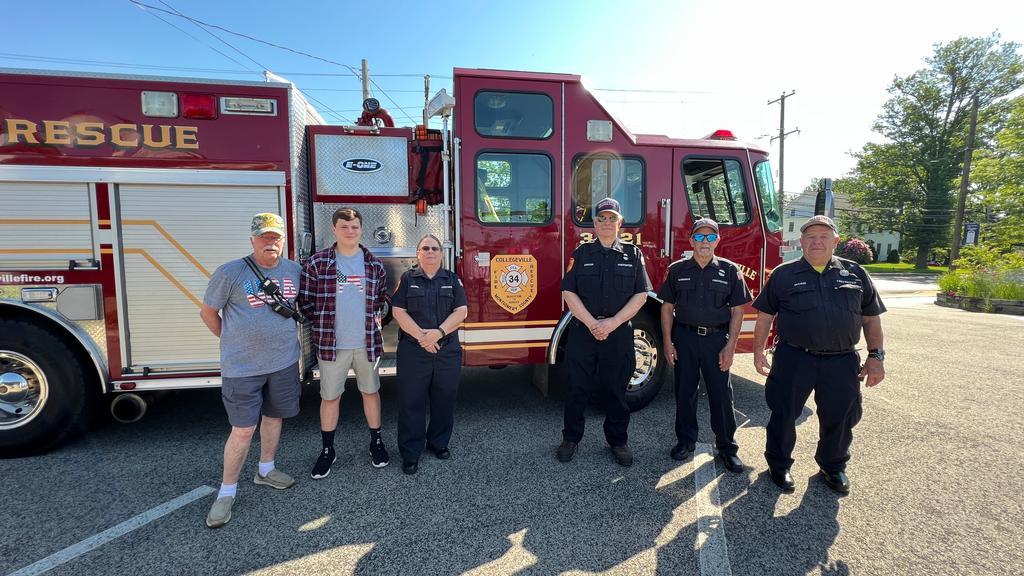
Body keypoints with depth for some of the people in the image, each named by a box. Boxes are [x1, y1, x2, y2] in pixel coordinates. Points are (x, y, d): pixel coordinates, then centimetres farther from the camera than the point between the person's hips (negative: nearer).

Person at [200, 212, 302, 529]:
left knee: (274, 416, 18)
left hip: (284, 362, 5)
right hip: (243, 366, -4)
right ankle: (227, 492, 18)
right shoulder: (231, 272, -11)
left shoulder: (293, 270, 2)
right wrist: (233, 341, 5)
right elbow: (208, 312, -1)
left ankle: (265, 469, 38)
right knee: (243, 430, 0)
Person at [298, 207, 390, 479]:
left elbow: (383, 298, 14)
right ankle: (327, 451, 28)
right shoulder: (317, 262, -3)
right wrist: (325, 323, -2)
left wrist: (378, 316, -1)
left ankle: (376, 442, 30)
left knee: (371, 391, 13)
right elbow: (305, 300, 1)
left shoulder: (374, 264, 3)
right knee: (329, 396, 10)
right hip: (332, 344, -1)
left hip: (368, 342, 1)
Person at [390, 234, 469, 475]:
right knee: (411, 401, 4)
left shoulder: (452, 279, 7)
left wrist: (439, 332, -16)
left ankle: (438, 442, 29)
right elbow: (399, 312, -4)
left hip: (448, 350, 2)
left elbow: (461, 311, -3)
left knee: (444, 399, 10)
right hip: (413, 351, -1)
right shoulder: (407, 279, 4)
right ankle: (410, 452, 16)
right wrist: (421, 336, -16)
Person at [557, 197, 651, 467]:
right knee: (578, 388, 8)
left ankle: (618, 440, 27)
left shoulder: (633, 254, 5)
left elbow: (641, 295, -1)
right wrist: (592, 323, -13)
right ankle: (571, 438, 24)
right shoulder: (581, 253, 3)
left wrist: (613, 322, -12)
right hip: (582, 332, 0)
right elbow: (569, 293, -3)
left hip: (619, 334, 1)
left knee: (616, 389, 11)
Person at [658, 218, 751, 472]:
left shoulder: (730, 270, 0)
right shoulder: (677, 270, 3)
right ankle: (686, 440, 26)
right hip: (685, 338, 1)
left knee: (721, 394, 5)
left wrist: (730, 346, -6)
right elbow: (667, 307, 4)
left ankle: (727, 446, 21)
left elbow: (737, 311, 0)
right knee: (684, 391, 10)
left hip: (717, 339, -1)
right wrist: (668, 342, -1)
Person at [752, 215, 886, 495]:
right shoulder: (783, 274, 0)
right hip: (794, 359, -2)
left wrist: (876, 355, 4)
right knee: (784, 414, 7)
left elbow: (871, 317, 10)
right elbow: (765, 314, 3)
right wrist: (759, 351, -1)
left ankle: (833, 466, 37)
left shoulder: (855, 273, 6)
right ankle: (779, 463, 27)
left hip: (841, 362, 2)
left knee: (839, 418, 14)